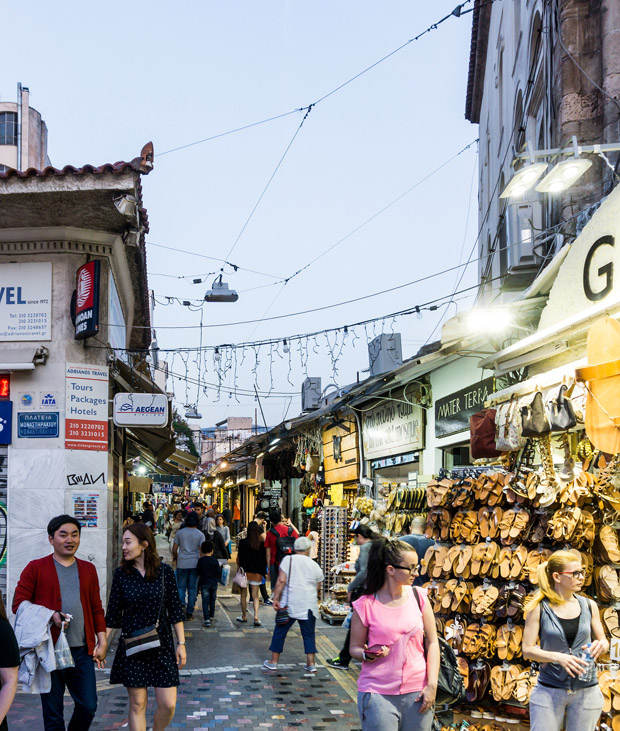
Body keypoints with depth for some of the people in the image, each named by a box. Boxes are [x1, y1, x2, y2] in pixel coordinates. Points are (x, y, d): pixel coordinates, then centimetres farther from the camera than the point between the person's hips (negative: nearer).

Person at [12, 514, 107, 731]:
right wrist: (50, 615, -16)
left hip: (82, 651, 3)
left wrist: (102, 641, 8)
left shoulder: (88, 569, 12)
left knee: (88, 706, 3)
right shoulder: (36, 568, 1)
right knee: (53, 713, 5)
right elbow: (19, 604, -3)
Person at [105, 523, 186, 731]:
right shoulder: (121, 574, -3)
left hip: (161, 645, 0)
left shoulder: (165, 572, -5)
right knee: (137, 704, 4)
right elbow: (113, 613, 3)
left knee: (168, 704, -1)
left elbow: (175, 609, 0)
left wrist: (181, 643, -2)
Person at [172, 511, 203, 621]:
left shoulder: (180, 532, 1)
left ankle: (181, 603, -16)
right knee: (192, 588, 6)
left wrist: (175, 558, 22)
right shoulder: (200, 534, 0)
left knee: (181, 587, 9)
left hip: (182, 563, 0)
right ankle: (189, 613, 7)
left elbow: (174, 549, 3)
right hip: (195, 564, 0)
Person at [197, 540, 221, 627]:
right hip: (213, 583, 2)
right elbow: (218, 573, -4)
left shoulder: (201, 560, -8)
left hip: (204, 583, -2)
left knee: (205, 602, -2)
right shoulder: (215, 560, -8)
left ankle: (206, 620, -11)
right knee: (212, 601, 18)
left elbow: (198, 572, 0)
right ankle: (211, 617, 32)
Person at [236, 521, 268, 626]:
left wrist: (239, 568, 2)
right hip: (257, 573, 2)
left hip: (245, 572, -1)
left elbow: (238, 558, -8)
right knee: (255, 596, 7)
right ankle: (256, 617, -7)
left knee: (243, 595, 14)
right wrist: (263, 572, 10)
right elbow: (264, 559, 0)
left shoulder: (243, 542, -10)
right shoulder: (262, 544, -5)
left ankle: (244, 616, 22)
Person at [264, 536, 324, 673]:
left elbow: (281, 581, -11)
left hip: (289, 604, -1)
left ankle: (273, 661, 17)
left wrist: (276, 598, -9)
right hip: (309, 605, 2)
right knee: (309, 634, 11)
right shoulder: (315, 566, 5)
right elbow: (317, 587, 13)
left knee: (280, 632, 11)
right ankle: (311, 664, 9)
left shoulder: (288, 560, -2)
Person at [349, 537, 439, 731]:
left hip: (417, 692, 3)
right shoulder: (365, 605, -7)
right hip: (377, 693, -2)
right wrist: (368, 655, -17)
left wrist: (432, 685, -2)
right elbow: (355, 648, 4)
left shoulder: (419, 596, 1)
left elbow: (432, 642, 4)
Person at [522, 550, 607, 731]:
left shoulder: (589, 606, 2)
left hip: (586, 691, 3)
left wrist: (601, 645, -11)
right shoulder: (539, 609, -6)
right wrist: (558, 657, -23)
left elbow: (602, 641, 13)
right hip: (549, 690, -2)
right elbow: (527, 650, -7)